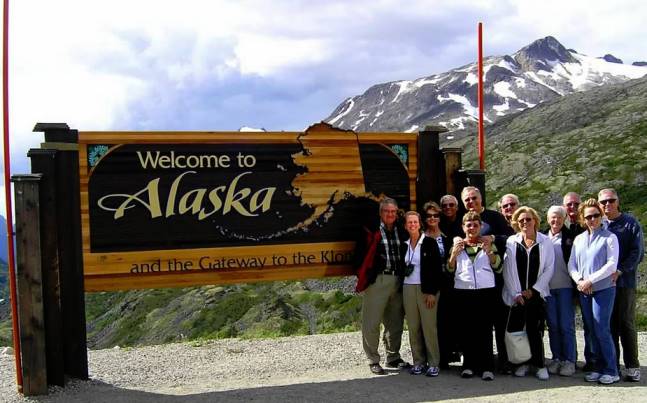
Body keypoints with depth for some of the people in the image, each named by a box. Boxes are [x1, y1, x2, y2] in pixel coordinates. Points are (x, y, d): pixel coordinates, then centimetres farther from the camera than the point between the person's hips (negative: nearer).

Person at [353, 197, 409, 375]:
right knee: (372, 322, -2)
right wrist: (363, 276, -8)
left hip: (398, 281, 5)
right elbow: (360, 255, -4)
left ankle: (393, 357, 26)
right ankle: (373, 360, 8)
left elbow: (406, 255, 19)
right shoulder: (371, 231, -1)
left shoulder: (401, 232, 13)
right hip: (377, 280, -5)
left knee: (396, 322, 12)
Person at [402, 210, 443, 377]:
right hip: (408, 289, 4)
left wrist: (432, 292, -12)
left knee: (429, 327, -5)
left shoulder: (430, 242, -3)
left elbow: (437, 268, -7)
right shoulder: (404, 245, 11)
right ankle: (418, 362, 12)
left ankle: (433, 363, 3)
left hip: (426, 289, -4)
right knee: (413, 327, 4)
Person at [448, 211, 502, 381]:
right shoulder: (457, 245, 15)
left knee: (485, 329, -5)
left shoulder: (488, 244, 14)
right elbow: (449, 270, 10)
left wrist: (489, 252, -9)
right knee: (466, 329, 0)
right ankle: (469, 365, 8)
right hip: (463, 292, 1)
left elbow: (498, 268, 6)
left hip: (486, 291, -1)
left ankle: (487, 367, -2)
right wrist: (454, 253, -6)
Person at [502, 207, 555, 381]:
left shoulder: (545, 242, 3)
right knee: (517, 328, -2)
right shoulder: (511, 242, 5)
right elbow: (508, 270, 2)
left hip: (536, 293, -1)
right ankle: (523, 362, 13)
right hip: (516, 295, 1)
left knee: (535, 329, -6)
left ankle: (539, 364, 7)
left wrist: (533, 290, -4)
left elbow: (549, 268, 1)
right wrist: (516, 294, -4)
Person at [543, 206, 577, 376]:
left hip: (565, 287, -3)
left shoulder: (570, 237, 1)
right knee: (553, 325, 7)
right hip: (547, 287, 3)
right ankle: (556, 358, 16)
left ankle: (569, 361, 6)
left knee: (566, 325, -1)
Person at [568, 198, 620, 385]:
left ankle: (611, 371, 2)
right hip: (583, 292, 5)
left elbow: (611, 264, -11)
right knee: (589, 331, 7)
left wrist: (590, 280, -13)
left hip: (603, 289, -5)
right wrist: (579, 280, -8)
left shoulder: (609, 237, -3)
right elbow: (571, 264, 10)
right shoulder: (578, 239, 13)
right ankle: (597, 367, 17)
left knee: (601, 329, -8)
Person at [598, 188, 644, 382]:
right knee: (609, 324, 6)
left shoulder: (630, 223, 1)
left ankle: (632, 366, 5)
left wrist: (619, 271, -16)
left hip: (625, 281, -3)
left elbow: (637, 252, -5)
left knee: (626, 323, -2)